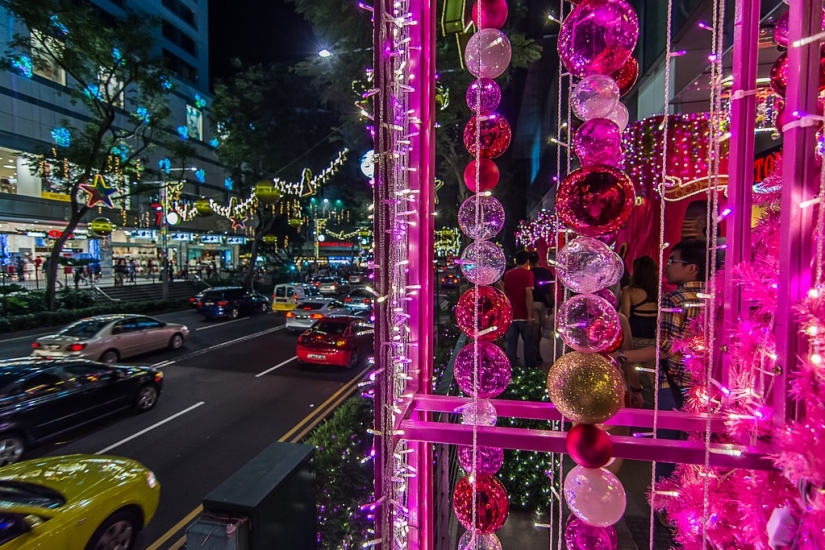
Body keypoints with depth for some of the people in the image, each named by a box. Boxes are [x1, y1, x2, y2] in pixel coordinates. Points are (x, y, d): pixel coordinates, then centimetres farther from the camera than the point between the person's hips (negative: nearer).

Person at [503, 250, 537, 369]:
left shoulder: (507, 274, 8)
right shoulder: (528, 273, -8)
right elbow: (528, 294, -16)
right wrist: (530, 315, -15)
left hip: (511, 315, 4)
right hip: (524, 315, -4)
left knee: (511, 344, 5)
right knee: (528, 344, 9)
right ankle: (530, 368, 18)